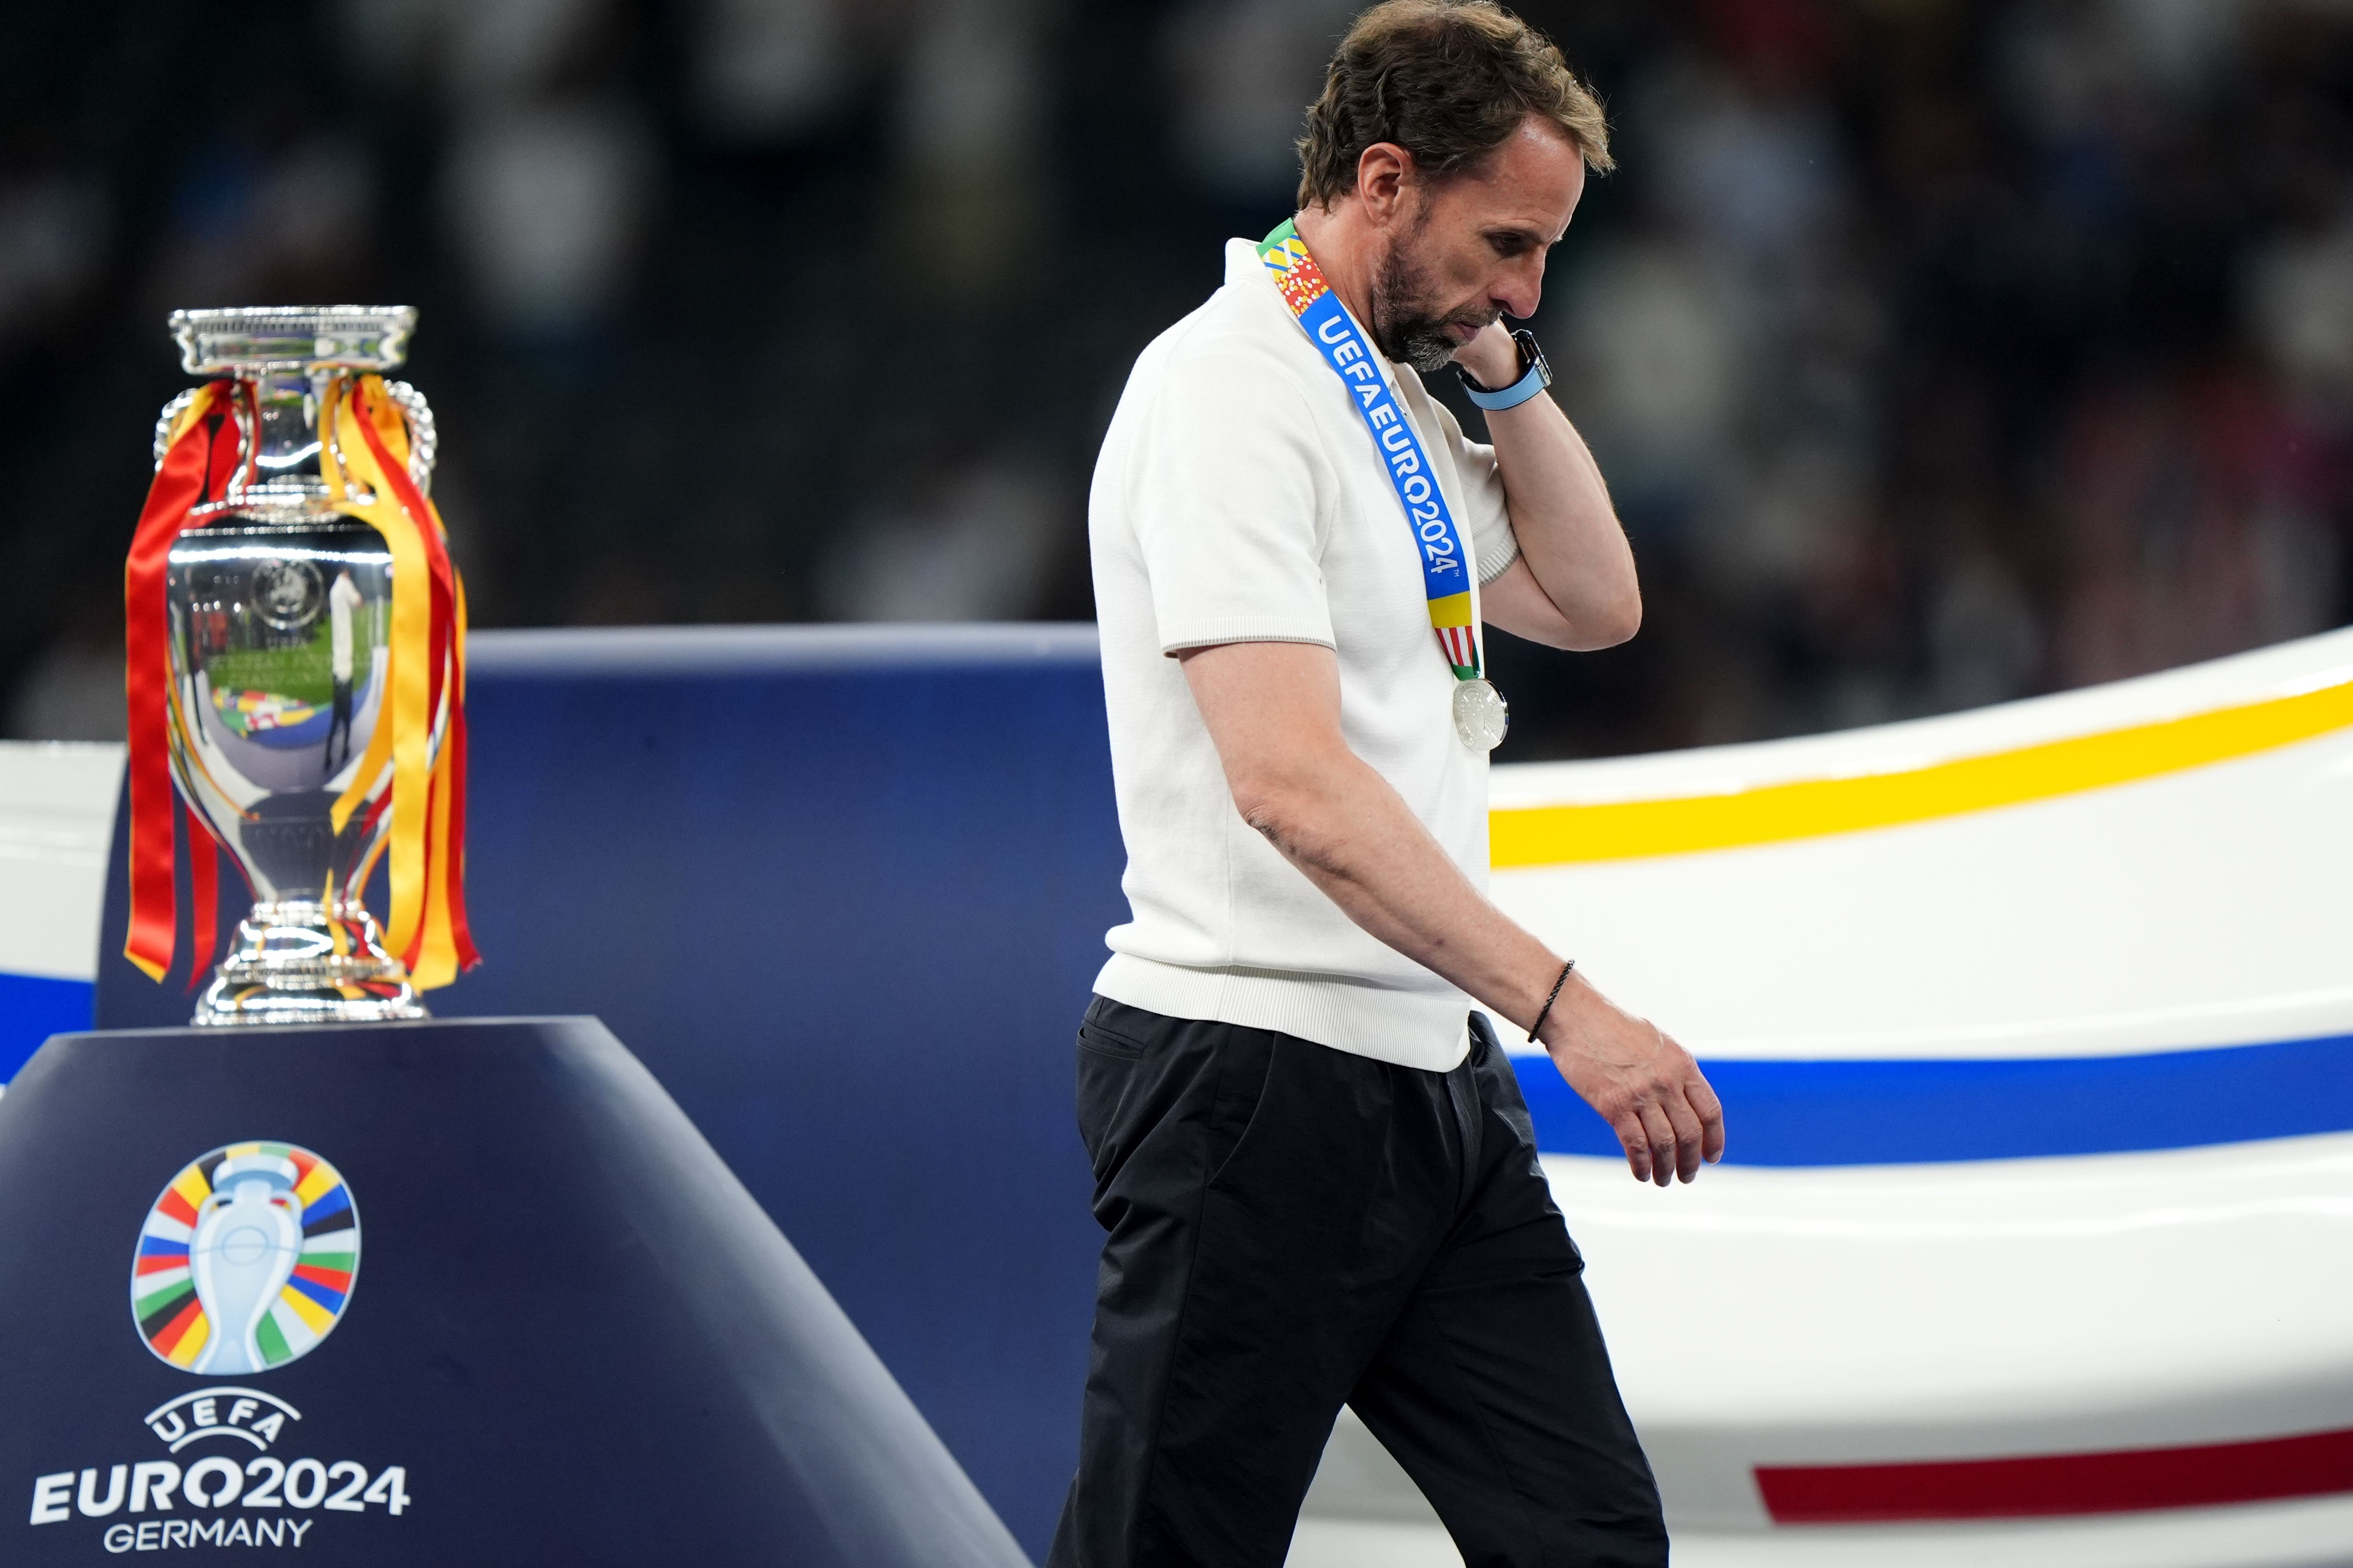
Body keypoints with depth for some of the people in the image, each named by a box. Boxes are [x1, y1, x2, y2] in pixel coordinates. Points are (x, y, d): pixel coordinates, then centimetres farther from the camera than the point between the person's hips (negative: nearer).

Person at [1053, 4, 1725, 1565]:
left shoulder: (1398, 402, 15)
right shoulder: (1231, 390, -15)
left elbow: (1591, 601, 25)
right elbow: (1292, 782, -24)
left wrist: (1504, 369, 11)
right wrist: (1567, 1008, -27)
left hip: (1432, 1081, 9)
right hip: (1254, 1077, -9)